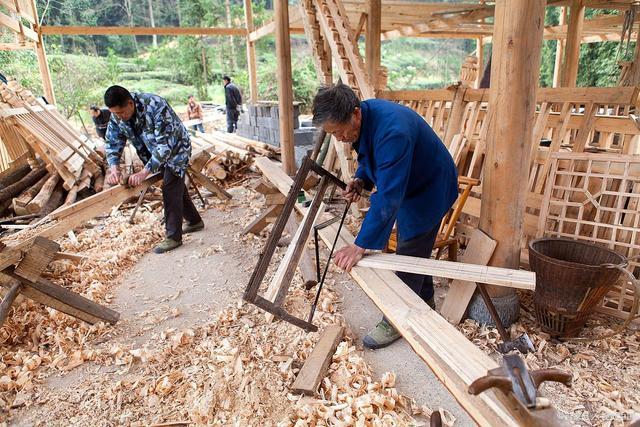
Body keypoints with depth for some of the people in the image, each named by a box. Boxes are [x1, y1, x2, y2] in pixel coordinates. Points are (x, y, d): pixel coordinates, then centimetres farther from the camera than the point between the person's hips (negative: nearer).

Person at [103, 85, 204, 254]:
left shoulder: (156, 106, -36)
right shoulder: (117, 115, -14)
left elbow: (164, 145, -37)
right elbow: (113, 142, -7)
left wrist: (144, 172, -41)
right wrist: (114, 167, -26)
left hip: (175, 149, -7)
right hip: (157, 154, 7)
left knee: (170, 190, -11)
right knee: (176, 187, 15)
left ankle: (173, 237, -4)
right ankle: (195, 221, 32)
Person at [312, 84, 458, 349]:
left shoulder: (392, 131, -39)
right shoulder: (361, 119, -11)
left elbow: (387, 197, -42)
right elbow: (369, 156, 8)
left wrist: (361, 245, -41)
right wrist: (361, 180, -13)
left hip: (430, 188, -9)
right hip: (407, 185, 9)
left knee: (408, 254, -1)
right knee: (416, 248, 20)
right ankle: (425, 303, 40)